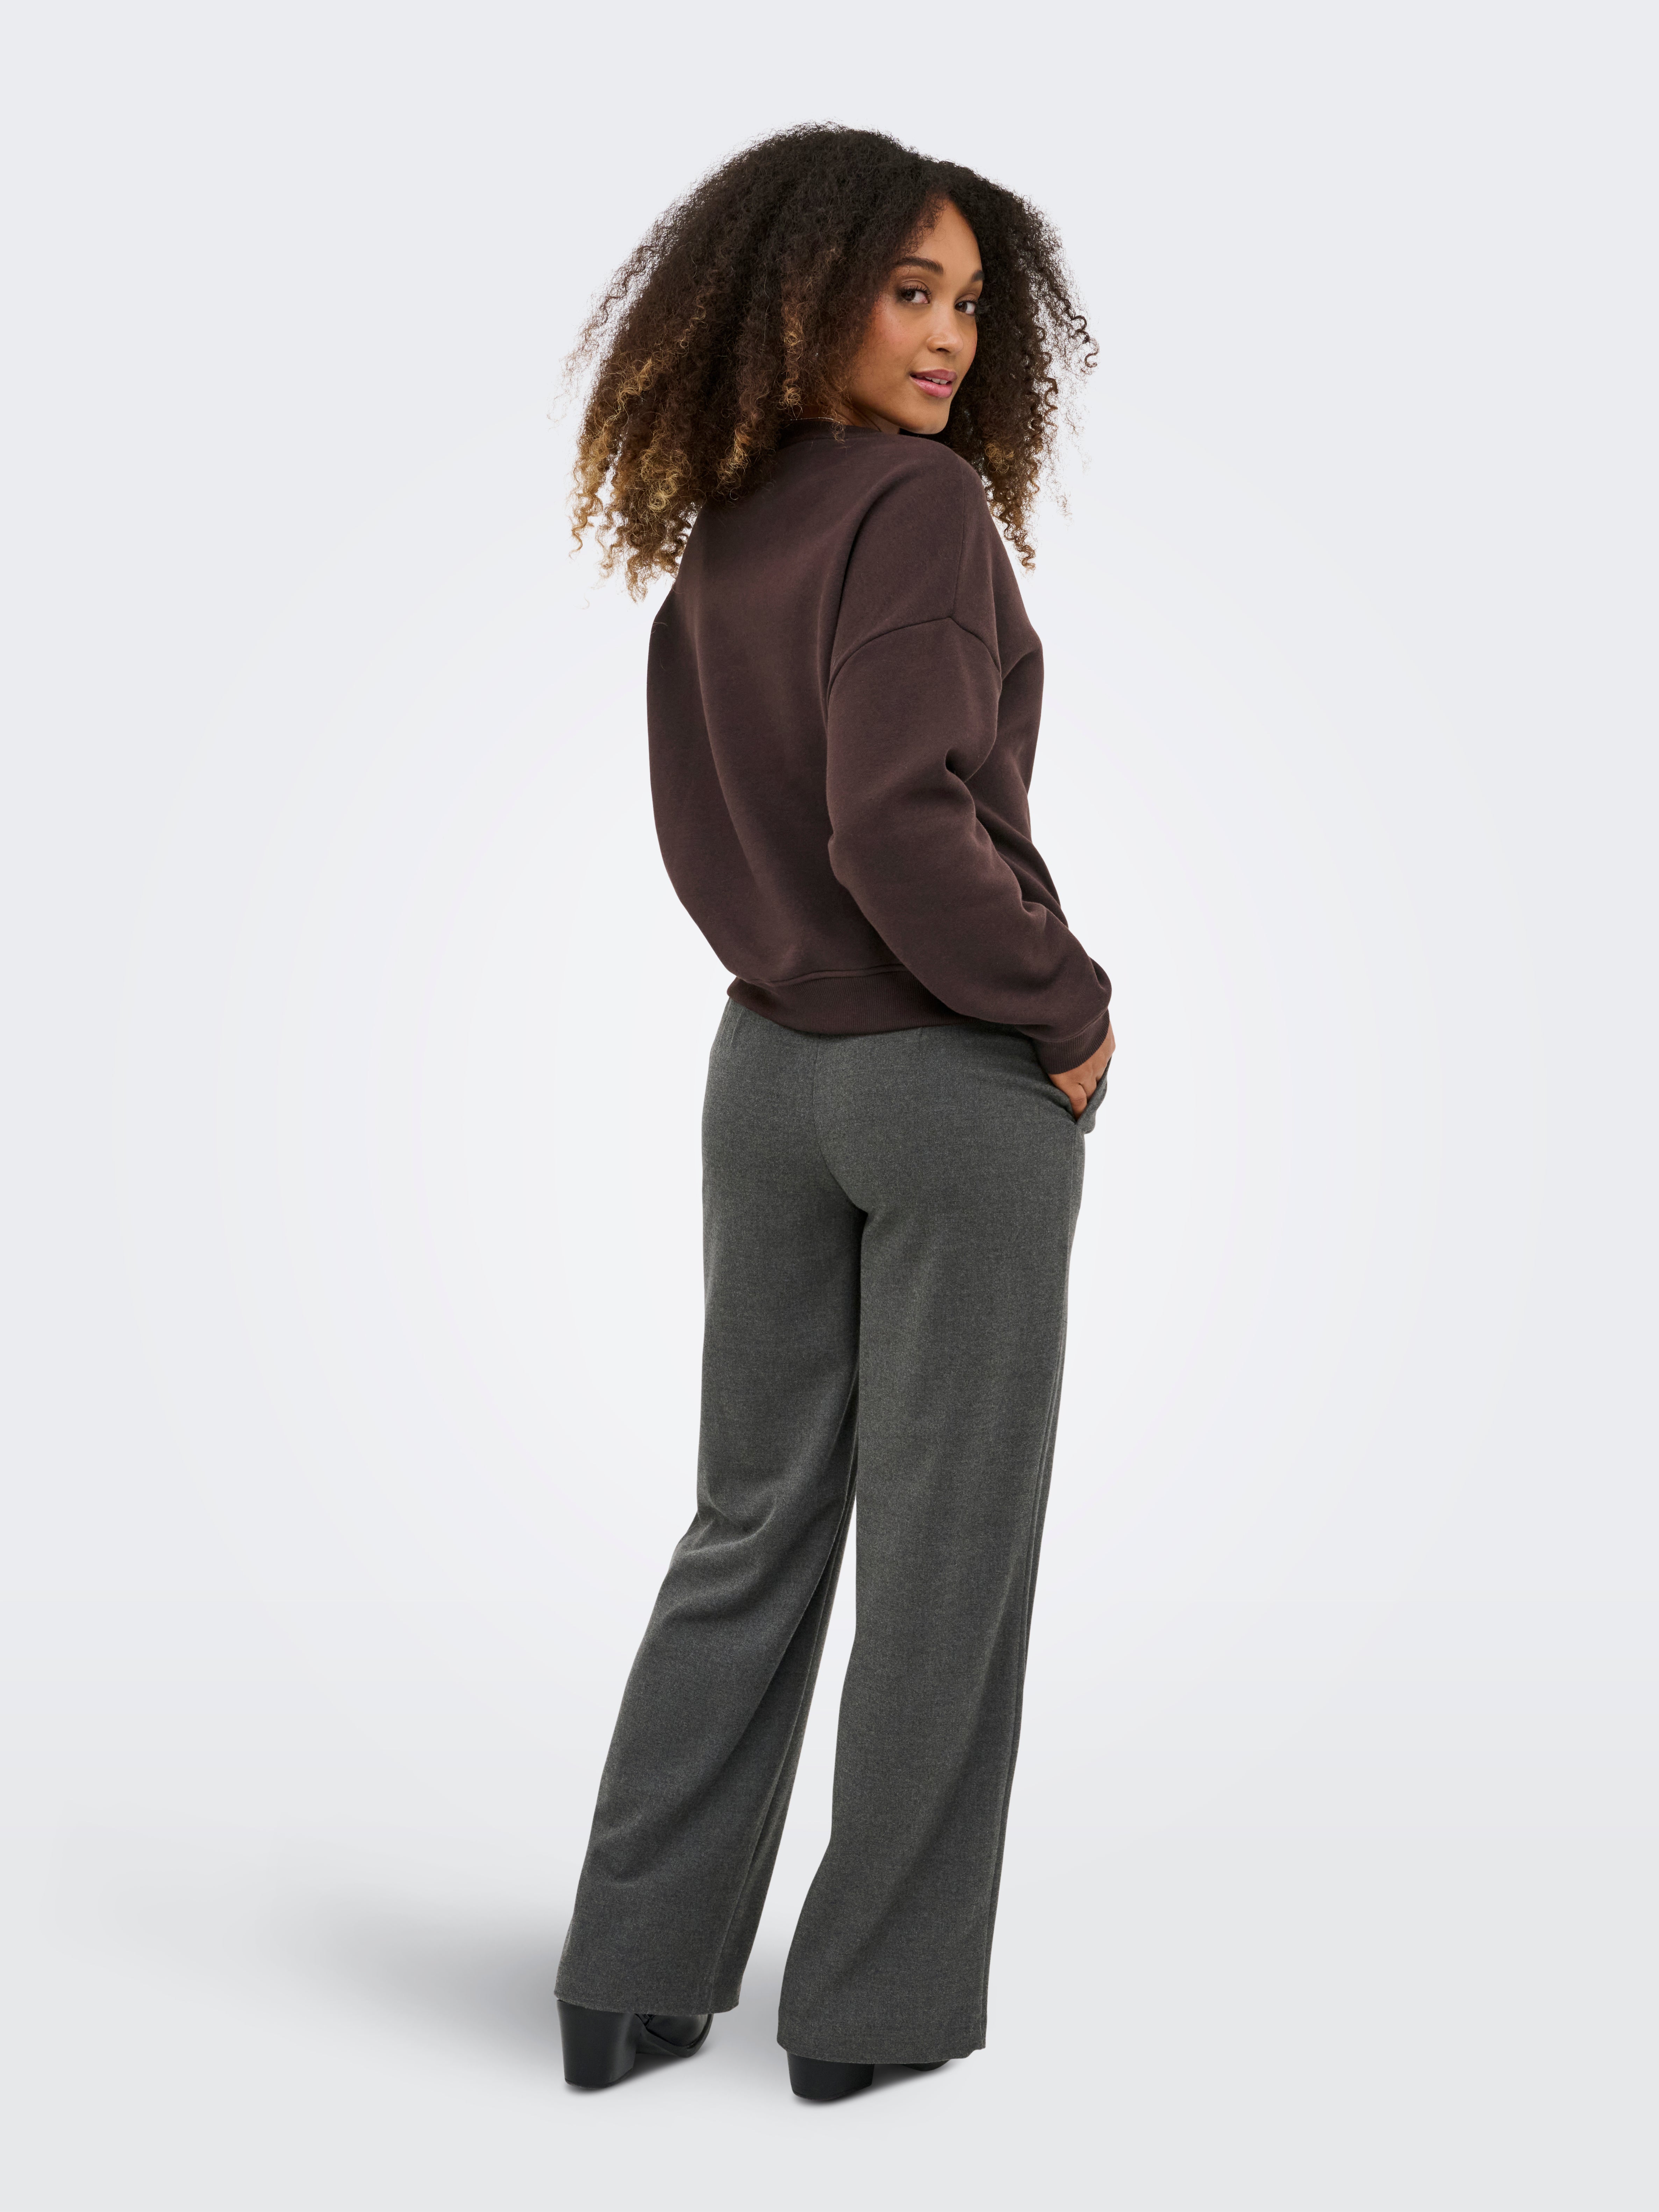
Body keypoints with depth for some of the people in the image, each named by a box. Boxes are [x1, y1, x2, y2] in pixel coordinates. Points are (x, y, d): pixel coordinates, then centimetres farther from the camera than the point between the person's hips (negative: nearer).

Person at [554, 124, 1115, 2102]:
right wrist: (1066, 1011, -13)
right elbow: (903, 820, -24)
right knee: (944, 1554, 6)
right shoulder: (923, 505, -16)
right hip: (956, 1085, -7)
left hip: (771, 1069, 7)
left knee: (753, 1527, 15)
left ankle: (635, 1978, 21)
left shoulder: (716, 545, 8)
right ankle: (880, 1998, 17)